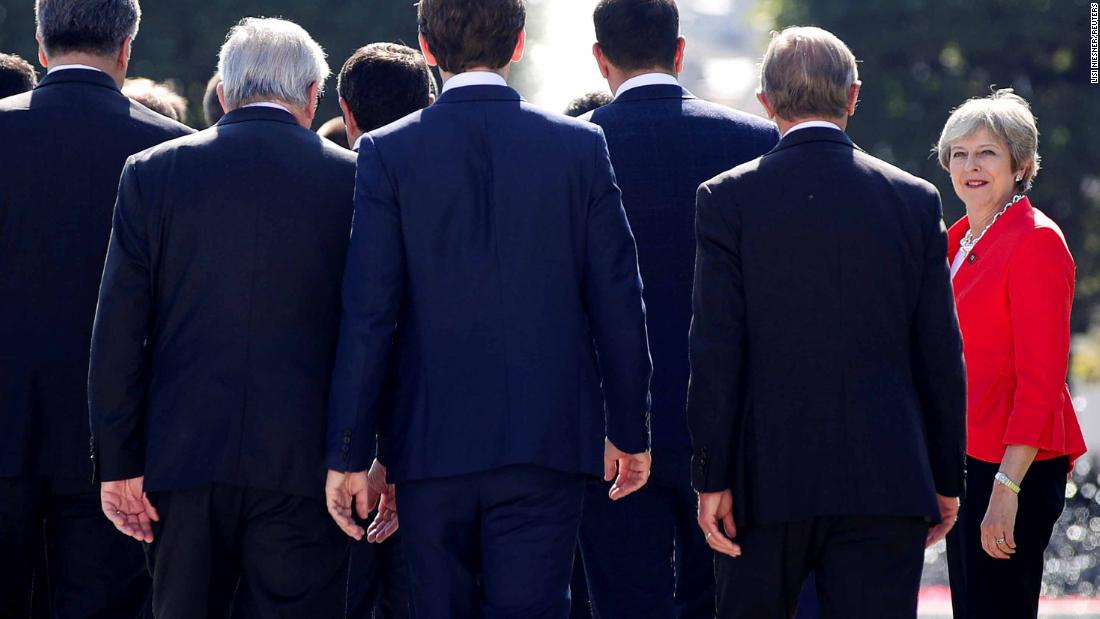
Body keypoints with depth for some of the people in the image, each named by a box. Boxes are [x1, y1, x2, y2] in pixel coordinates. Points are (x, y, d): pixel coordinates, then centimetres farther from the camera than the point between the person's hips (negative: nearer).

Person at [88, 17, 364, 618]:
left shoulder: (151, 172, 3)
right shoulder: (350, 179, 0)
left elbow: (117, 333, 0)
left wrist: (118, 462, 3)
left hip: (182, 457, 1)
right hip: (302, 461, -1)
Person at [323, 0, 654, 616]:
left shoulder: (389, 153, -4)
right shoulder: (580, 146, -1)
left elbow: (368, 315, -6)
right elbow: (618, 305, 1)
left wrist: (348, 454, -1)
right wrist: (630, 430, 11)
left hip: (432, 443, 0)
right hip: (548, 441, 0)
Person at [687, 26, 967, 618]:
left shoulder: (728, 198, -2)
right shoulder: (915, 201, 3)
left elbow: (714, 352, -6)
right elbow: (941, 354, 5)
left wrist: (712, 479, -4)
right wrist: (946, 479, 12)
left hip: (765, 480, -1)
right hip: (886, 480, 1)